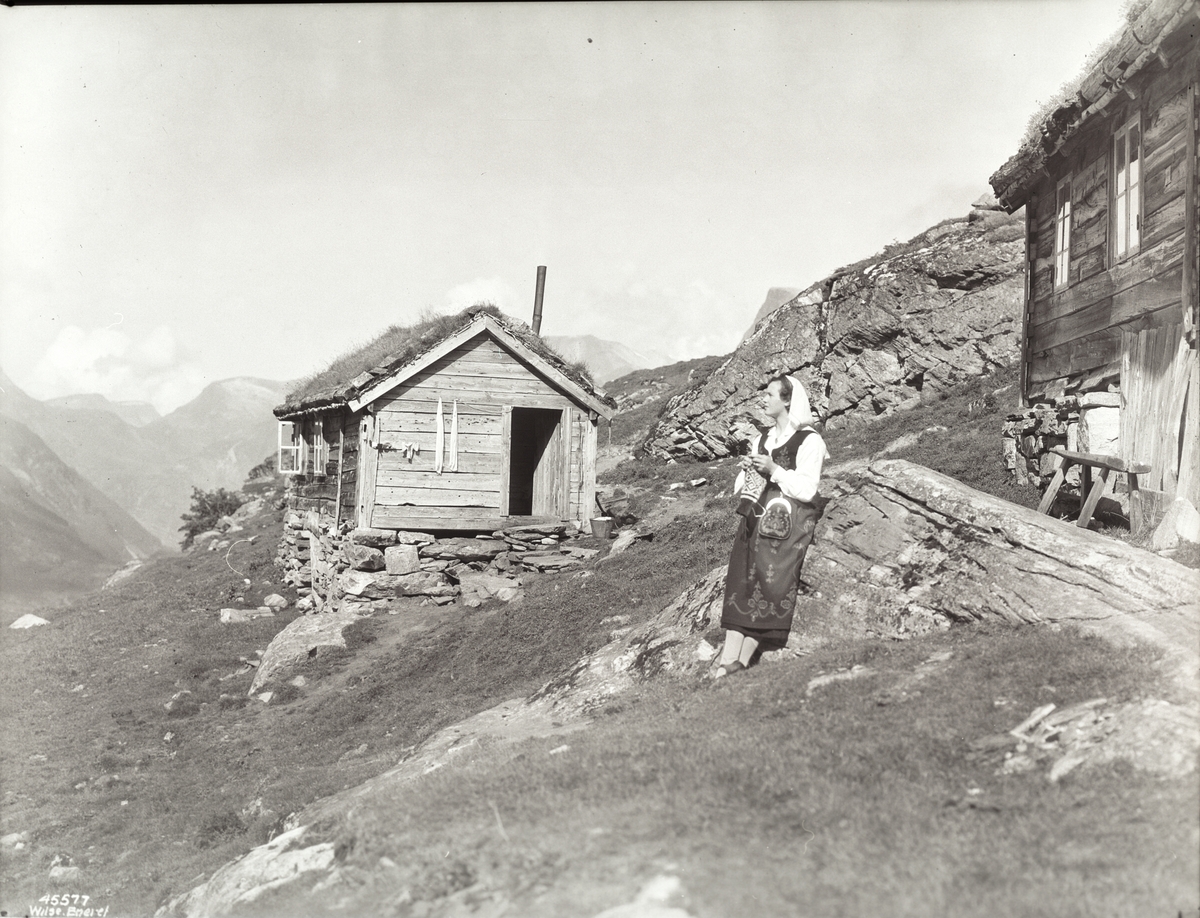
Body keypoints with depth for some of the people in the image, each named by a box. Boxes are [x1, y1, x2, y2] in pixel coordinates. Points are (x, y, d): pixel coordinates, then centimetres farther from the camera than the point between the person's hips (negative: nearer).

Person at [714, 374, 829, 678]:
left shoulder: (809, 440, -3)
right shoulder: (763, 437, 20)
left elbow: (807, 490, -11)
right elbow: (742, 486, 21)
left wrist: (774, 470, -16)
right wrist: (747, 471, 0)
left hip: (788, 522, -6)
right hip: (757, 517, 6)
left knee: (769, 584, -16)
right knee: (741, 582, -9)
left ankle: (740, 661, -18)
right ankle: (729, 658, -16)